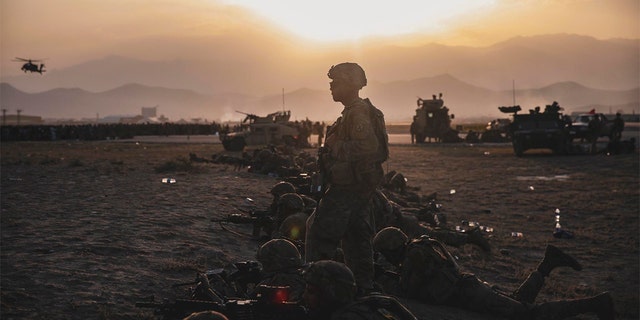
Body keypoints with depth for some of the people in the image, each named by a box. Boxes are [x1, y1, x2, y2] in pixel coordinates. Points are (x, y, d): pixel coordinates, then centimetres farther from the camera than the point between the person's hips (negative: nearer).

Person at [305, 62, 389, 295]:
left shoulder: (358, 113, -17)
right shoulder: (358, 111, 16)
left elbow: (368, 146, -30)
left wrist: (335, 146, -20)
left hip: (347, 187, -11)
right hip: (361, 187, 11)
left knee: (320, 235, -6)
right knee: (357, 238, 14)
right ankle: (364, 287, 19)